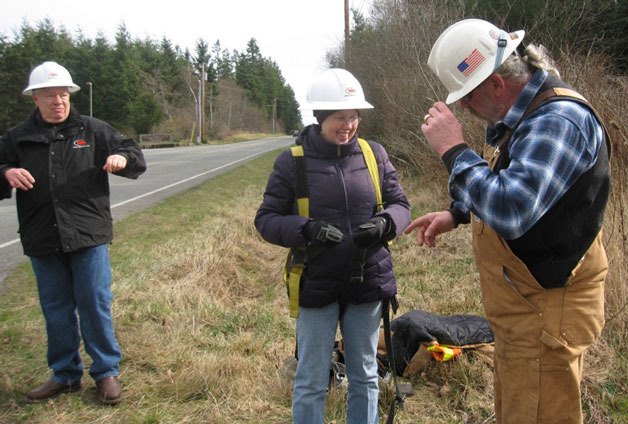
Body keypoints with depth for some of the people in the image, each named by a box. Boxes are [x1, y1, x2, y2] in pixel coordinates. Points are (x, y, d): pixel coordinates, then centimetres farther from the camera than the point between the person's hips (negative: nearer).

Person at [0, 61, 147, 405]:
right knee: (56, 310, 12)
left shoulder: (93, 130, 3)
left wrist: (122, 158, -19)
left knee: (95, 305, 3)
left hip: (88, 237, -2)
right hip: (42, 241, 2)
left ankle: (106, 372, 19)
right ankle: (65, 374, 28)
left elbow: (135, 156, 5)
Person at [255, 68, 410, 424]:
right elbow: (266, 219, -4)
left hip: (368, 282, 3)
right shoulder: (292, 161, -7)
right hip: (317, 285, -2)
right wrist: (305, 230, -23)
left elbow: (401, 204, 6)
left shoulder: (374, 154, 0)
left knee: (365, 376, 19)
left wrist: (384, 223, -17)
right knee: (311, 382, 9)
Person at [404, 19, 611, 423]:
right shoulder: (522, 114, 7)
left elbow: (512, 211, -35)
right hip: (520, 308, 10)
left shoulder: (559, 120, -25)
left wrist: (454, 150, -25)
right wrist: (456, 214, 10)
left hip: (547, 311, -10)